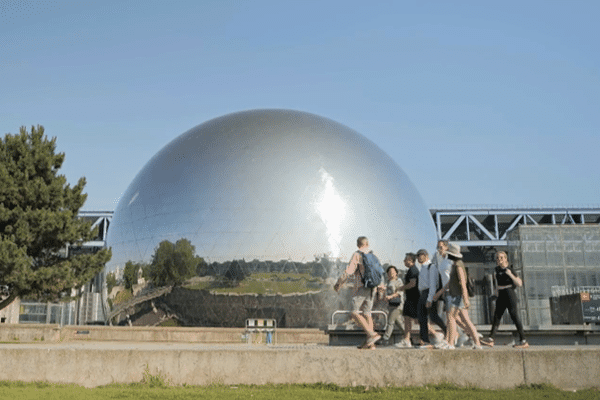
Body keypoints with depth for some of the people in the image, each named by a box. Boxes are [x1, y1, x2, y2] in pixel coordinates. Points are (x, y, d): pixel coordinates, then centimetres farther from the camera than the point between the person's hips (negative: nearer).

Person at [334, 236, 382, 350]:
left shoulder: (357, 255, -6)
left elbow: (349, 271, -14)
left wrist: (338, 283, -4)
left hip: (361, 287, -7)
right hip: (372, 289, 7)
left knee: (354, 313, -7)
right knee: (367, 313, 9)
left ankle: (372, 334, -20)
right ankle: (370, 343, 5)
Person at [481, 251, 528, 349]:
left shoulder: (509, 270, -9)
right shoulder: (497, 269, 11)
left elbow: (520, 284, -14)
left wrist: (510, 274, -23)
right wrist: (497, 292, 22)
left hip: (509, 295, -7)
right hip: (500, 296, 7)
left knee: (514, 317, -5)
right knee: (496, 316, 3)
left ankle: (523, 341, 0)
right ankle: (490, 339, 2)